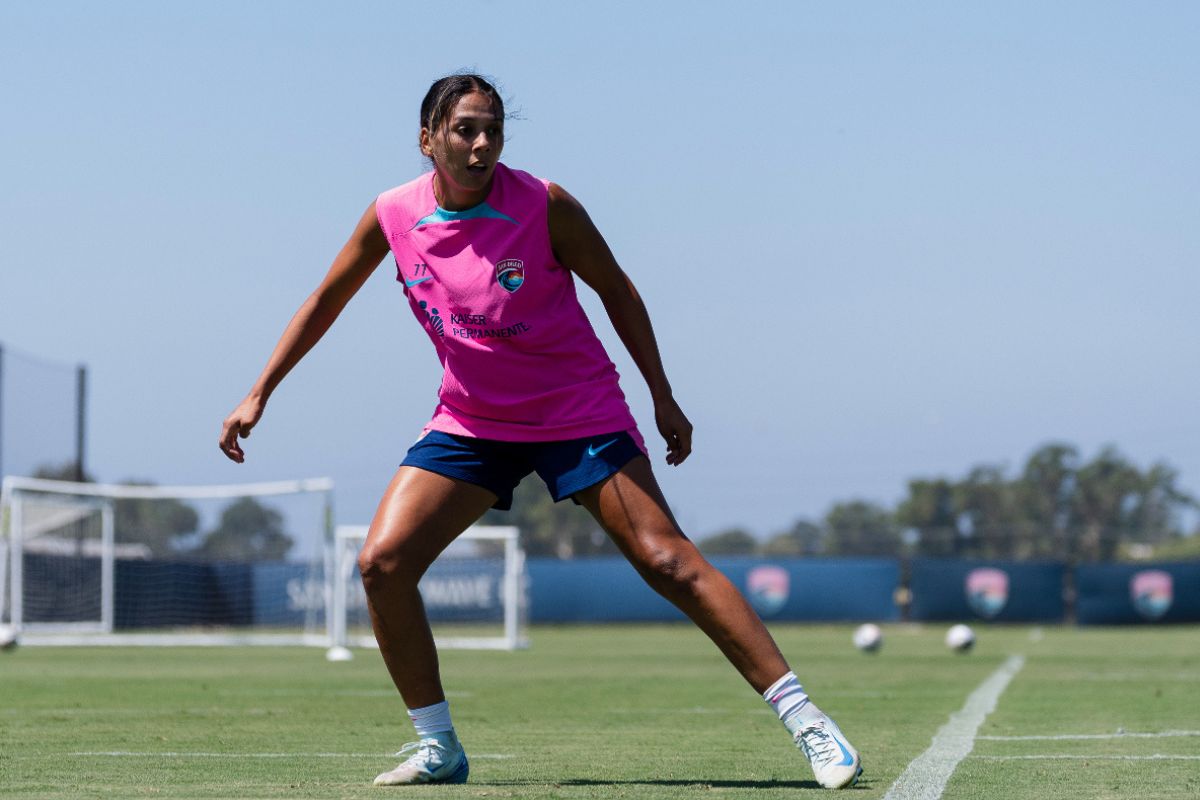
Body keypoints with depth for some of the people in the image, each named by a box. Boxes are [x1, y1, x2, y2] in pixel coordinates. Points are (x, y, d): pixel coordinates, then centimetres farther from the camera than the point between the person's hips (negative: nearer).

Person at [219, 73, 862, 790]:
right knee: (382, 563, -12)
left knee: (668, 561, -12)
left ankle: (804, 719, -8)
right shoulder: (394, 216, -7)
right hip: (469, 422, 4)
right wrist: (259, 395, 7)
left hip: (579, 414, -3)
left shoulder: (543, 205, -17)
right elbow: (325, 302, 8)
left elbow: (616, 290, -3)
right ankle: (438, 748, 3)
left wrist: (663, 399, 0)